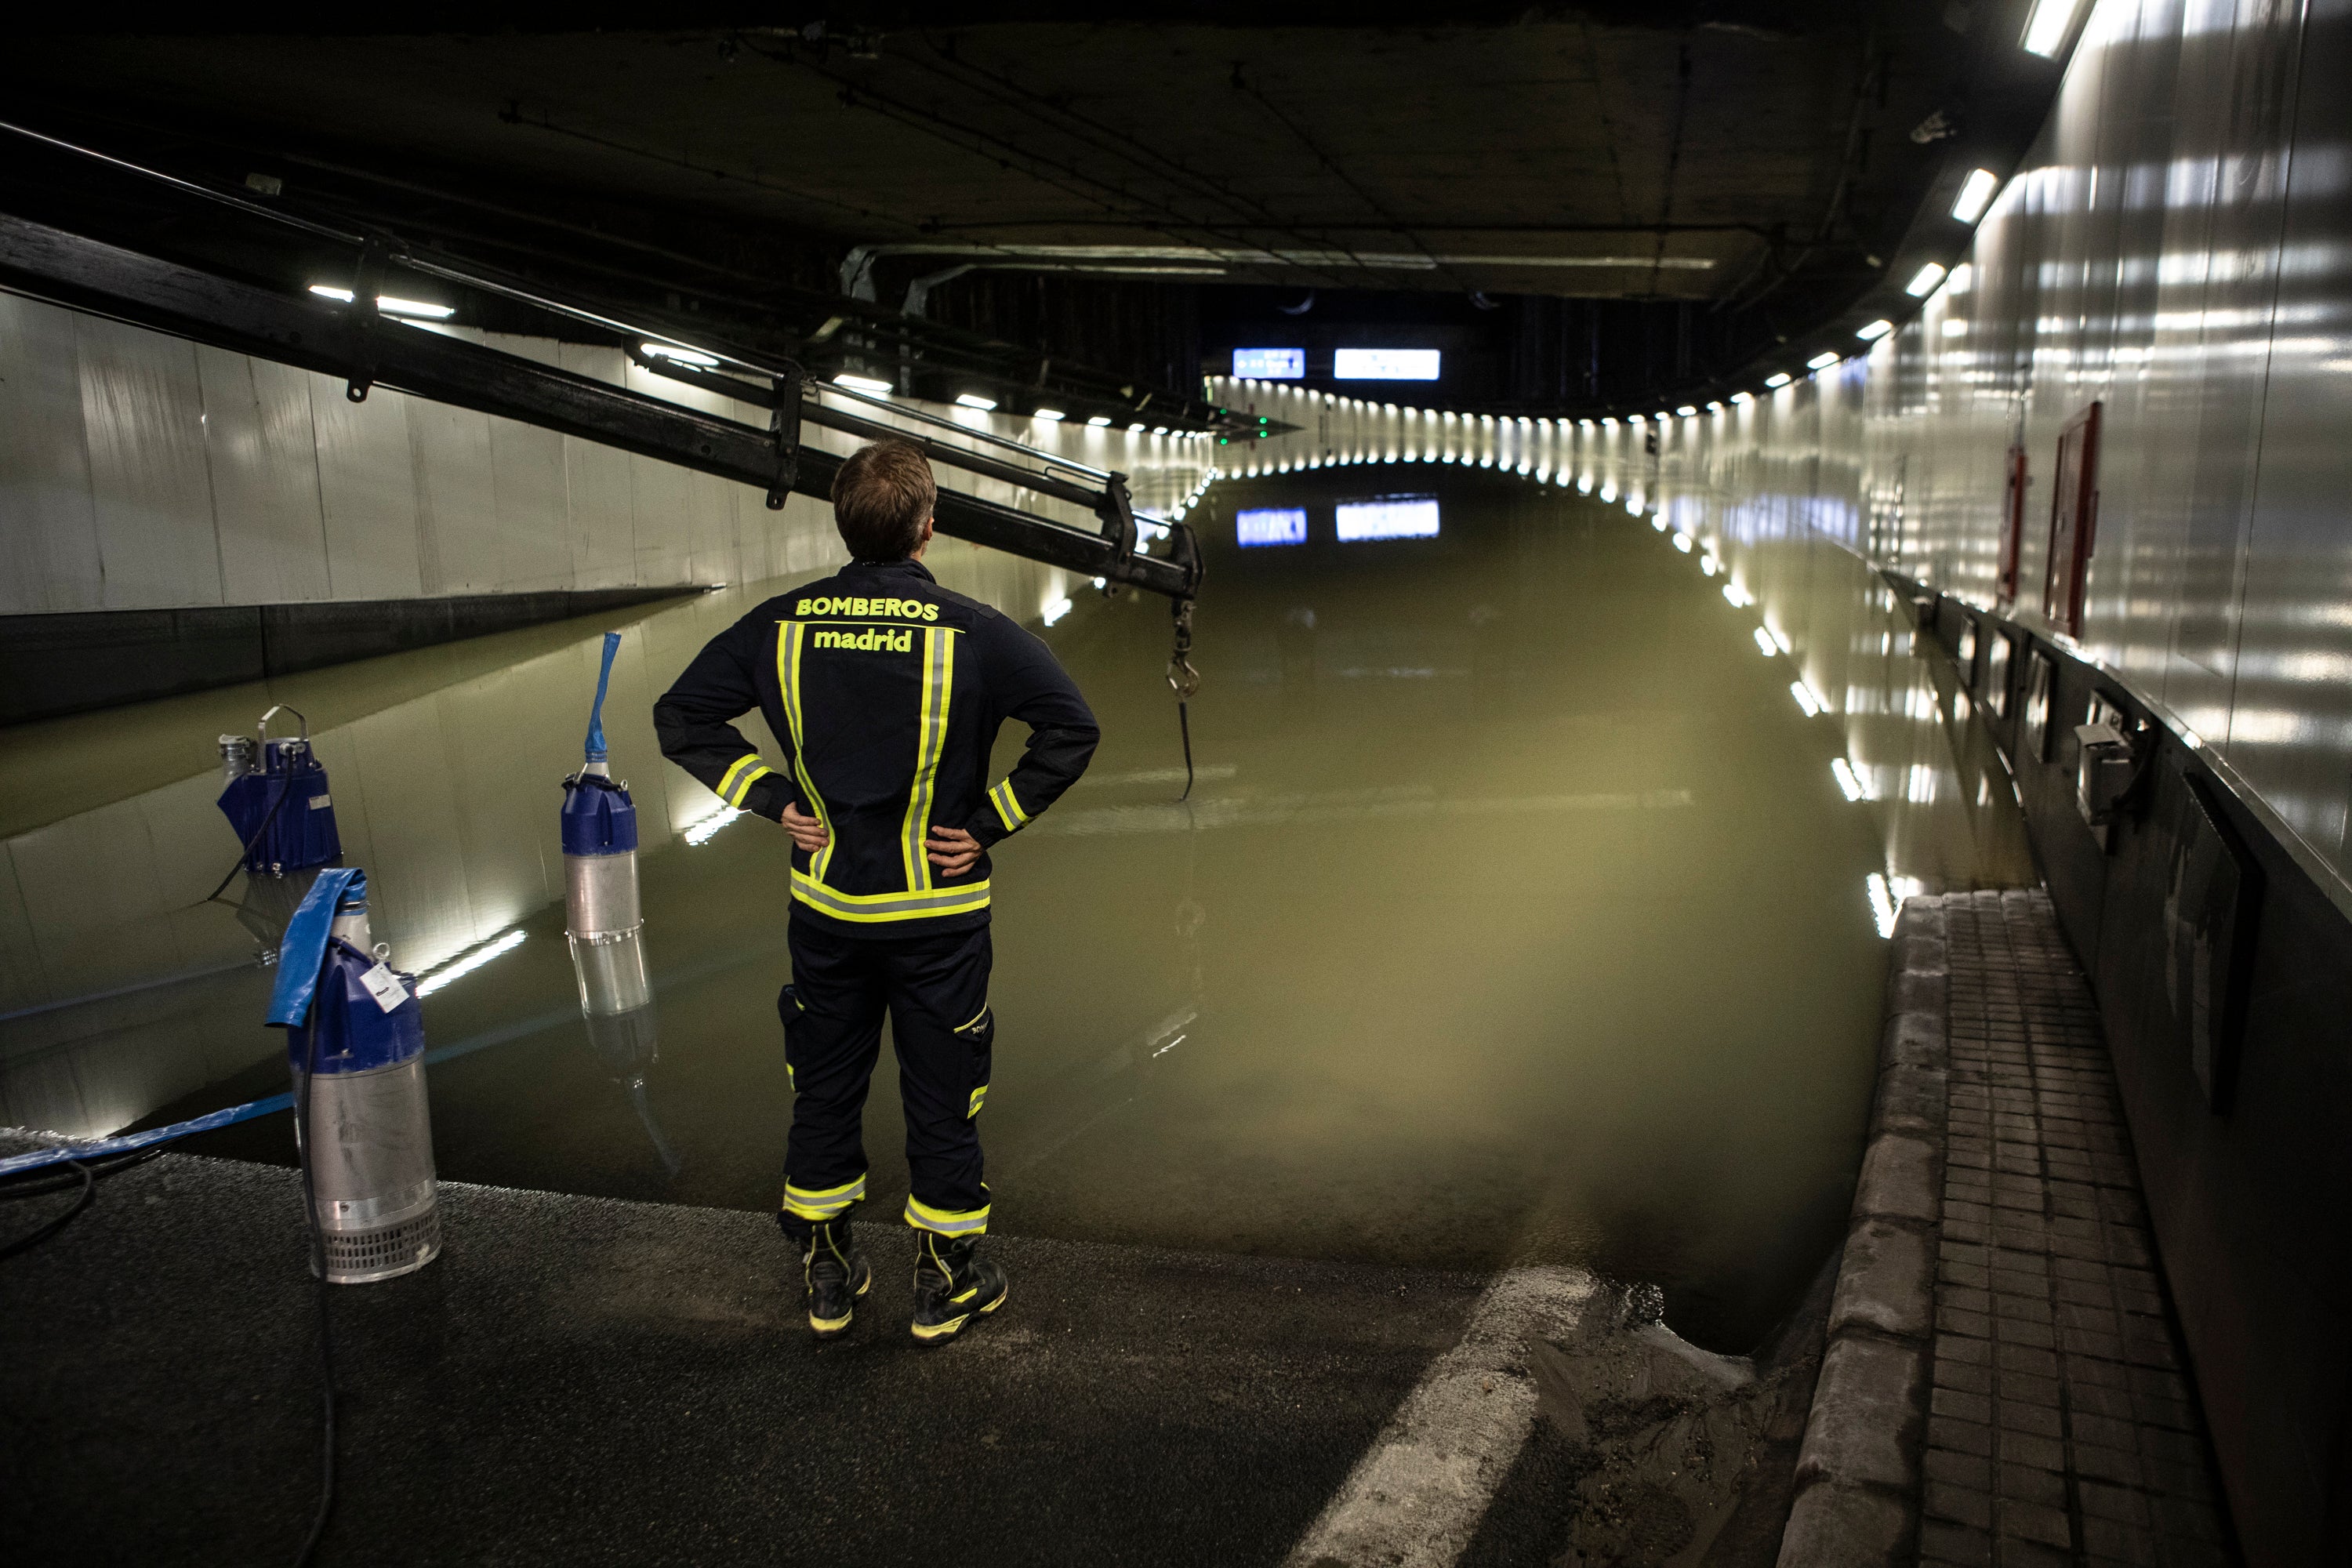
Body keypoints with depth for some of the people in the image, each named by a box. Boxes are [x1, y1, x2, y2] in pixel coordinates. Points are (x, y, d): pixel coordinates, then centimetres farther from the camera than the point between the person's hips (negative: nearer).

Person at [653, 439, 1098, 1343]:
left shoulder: (781, 627, -6)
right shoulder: (972, 633, -14)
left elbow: (680, 717, 0)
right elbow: (1072, 732, -15)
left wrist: (774, 800, 1)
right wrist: (991, 824, -8)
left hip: (824, 904, 3)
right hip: (939, 913, -2)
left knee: (823, 1091, 18)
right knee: (942, 1099, 13)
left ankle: (828, 1282, 32)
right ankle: (946, 1285, 27)